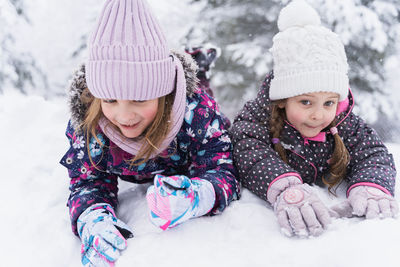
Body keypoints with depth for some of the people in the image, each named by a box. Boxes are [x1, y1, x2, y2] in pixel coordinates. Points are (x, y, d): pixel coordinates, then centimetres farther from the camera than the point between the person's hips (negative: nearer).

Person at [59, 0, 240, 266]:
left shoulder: (197, 109, -46)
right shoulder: (86, 120, -39)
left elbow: (224, 172, -45)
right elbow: (87, 182, -33)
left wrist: (193, 196, -71)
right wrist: (93, 221, -59)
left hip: (185, 174, 0)